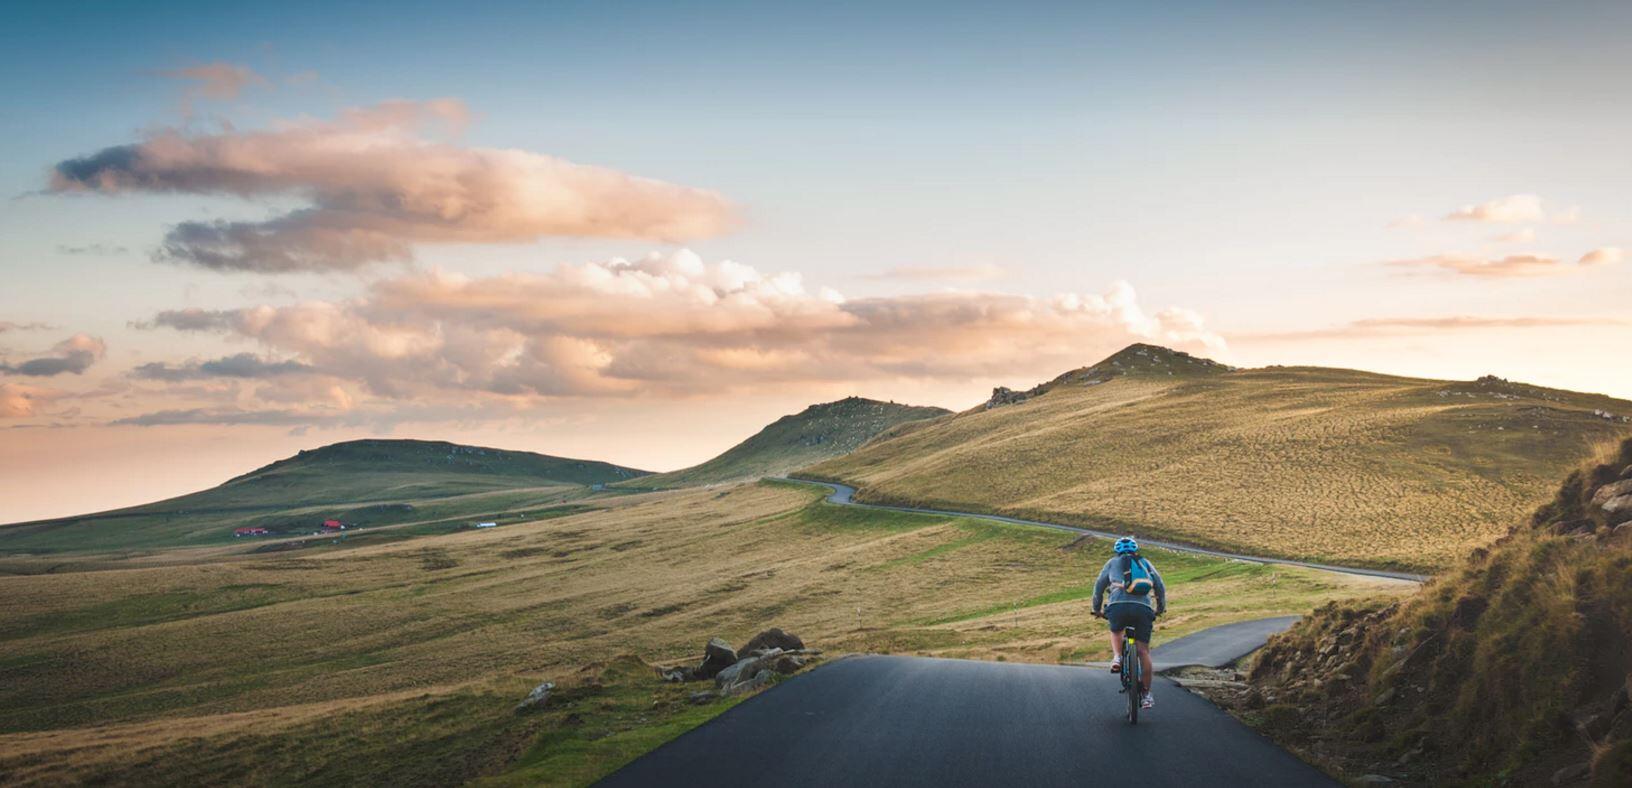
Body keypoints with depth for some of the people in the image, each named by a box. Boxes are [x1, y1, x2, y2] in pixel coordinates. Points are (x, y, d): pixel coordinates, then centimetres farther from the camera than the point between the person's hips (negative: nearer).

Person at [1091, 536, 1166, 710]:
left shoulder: (1113, 562, 23)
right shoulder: (1145, 562, 27)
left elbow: (1099, 586, 23)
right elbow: (1160, 586, 27)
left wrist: (1097, 609, 34)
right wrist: (1161, 608, 40)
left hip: (1118, 606, 0)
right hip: (1143, 607, 1)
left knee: (1115, 632, 31)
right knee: (1143, 651, 5)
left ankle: (1117, 658, 6)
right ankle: (1146, 694, 4)